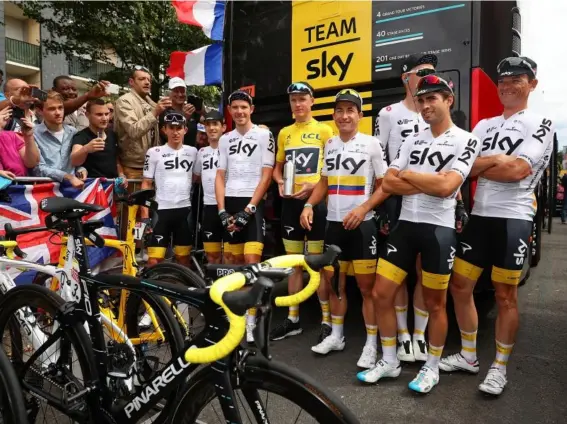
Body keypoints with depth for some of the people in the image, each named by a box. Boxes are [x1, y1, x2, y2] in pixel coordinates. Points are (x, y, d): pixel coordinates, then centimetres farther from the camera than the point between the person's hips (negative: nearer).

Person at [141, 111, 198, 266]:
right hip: (161, 210, -2)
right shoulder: (154, 152, 0)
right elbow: (146, 183, 2)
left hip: (185, 210, 3)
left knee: (183, 258, 10)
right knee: (154, 260, -6)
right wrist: (145, 213, -6)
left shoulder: (192, 152, 8)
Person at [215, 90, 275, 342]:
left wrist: (248, 209, -14)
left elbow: (266, 176, -7)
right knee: (235, 262, 10)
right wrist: (222, 211, -2)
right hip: (229, 204, 5)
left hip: (253, 204, -5)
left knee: (251, 262, -13)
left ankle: (250, 322, -6)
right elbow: (220, 177, 10)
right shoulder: (225, 139, 13)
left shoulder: (264, 135, -1)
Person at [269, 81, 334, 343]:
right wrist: (280, 182, -2)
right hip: (291, 202, 5)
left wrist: (313, 185, -18)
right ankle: (293, 319, 21)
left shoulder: (324, 130, 1)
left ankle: (327, 321, 8)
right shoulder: (284, 133, 14)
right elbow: (277, 167, 20)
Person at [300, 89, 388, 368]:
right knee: (333, 282, 14)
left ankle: (371, 344, 13)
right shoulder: (329, 144, 10)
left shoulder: (371, 144, -6)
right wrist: (309, 205, 2)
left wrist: (363, 209, -20)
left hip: (361, 225, -5)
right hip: (333, 223, 6)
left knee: (367, 287, 0)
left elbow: (385, 185, -6)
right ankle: (336, 336, 29)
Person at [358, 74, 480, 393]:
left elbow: (446, 187, -18)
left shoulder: (466, 141, -4)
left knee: (435, 302, 8)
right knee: (382, 293, 4)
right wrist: (428, 184, -9)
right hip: (406, 225, 5)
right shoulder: (413, 141, 13)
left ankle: (432, 367, 27)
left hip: (439, 229, -5)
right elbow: (388, 183, 4)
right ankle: (390, 362, 22)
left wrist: (408, 175, -4)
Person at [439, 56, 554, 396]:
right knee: (460, 285, 8)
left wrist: (479, 165, -4)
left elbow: (518, 171, -15)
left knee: (505, 295, 2)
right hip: (480, 216, 6)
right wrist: (497, 160, -11)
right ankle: (469, 356, 24)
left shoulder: (540, 124, 0)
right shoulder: (484, 125, 17)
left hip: (514, 218, -5)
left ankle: (500, 367, 18)